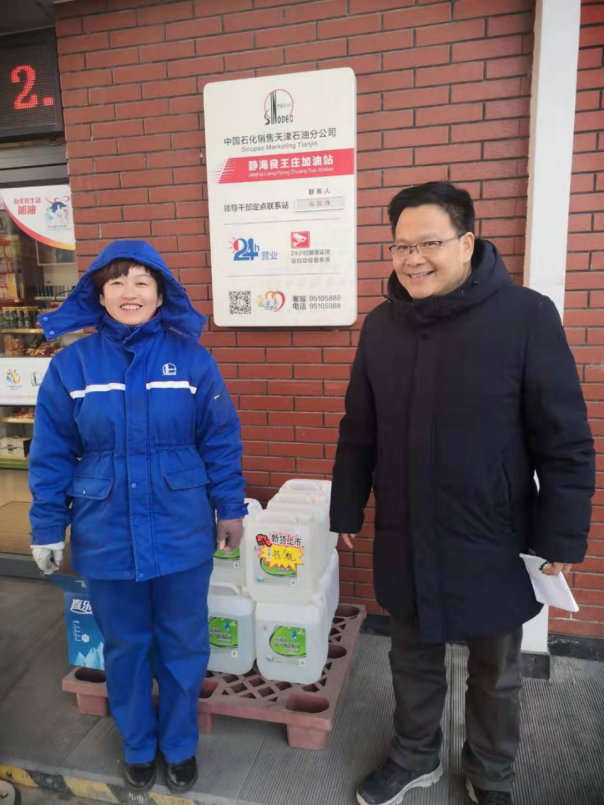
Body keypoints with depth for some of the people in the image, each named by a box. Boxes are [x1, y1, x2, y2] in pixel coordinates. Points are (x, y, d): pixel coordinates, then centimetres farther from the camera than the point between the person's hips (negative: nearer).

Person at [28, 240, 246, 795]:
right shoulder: (72, 364, -6)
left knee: (183, 645, 16)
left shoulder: (191, 359, -7)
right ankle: (138, 747, 46)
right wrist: (48, 528, 2)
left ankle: (181, 746, 43)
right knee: (125, 647, 20)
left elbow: (221, 440, -2)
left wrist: (231, 508, 0)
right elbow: (52, 454, 0)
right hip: (107, 536, 1)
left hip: (182, 533, 0)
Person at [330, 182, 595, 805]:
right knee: (413, 660, 22)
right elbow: (358, 434, 6)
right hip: (404, 540, 3)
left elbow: (565, 442, -10)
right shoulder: (382, 324, 0)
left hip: (491, 543, -3)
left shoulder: (528, 316, -14)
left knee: (494, 673, 20)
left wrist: (562, 537, -9)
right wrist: (347, 510, 10)